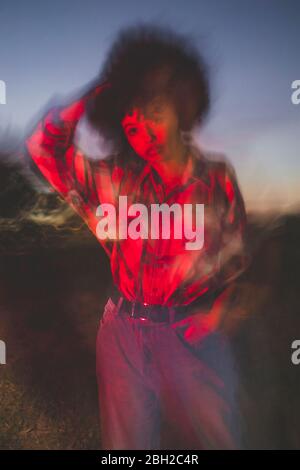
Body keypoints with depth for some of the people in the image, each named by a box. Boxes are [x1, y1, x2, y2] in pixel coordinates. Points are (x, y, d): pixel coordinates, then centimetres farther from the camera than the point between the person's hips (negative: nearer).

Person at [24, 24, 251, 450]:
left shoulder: (218, 178, -3)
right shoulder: (115, 180, -1)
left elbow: (236, 253, 4)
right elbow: (42, 147, -1)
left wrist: (217, 310, -7)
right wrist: (94, 96, -2)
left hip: (192, 332, 0)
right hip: (125, 330, 1)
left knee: (215, 436, 12)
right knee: (128, 439, 17)